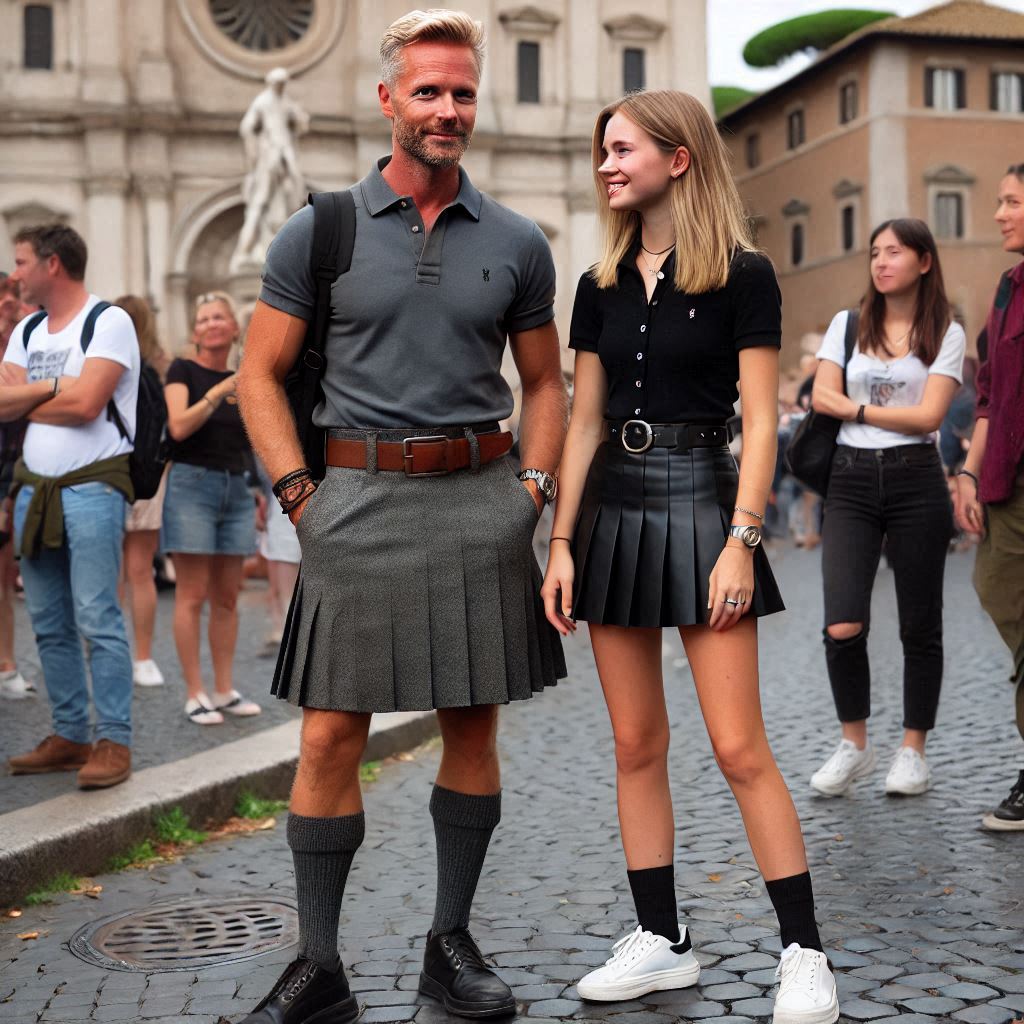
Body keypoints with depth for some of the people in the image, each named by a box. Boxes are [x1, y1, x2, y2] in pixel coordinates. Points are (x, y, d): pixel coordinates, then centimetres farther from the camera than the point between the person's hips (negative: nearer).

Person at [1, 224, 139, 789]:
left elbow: (85, 404, -16)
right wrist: (53, 387, -10)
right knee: (48, 624, 9)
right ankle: (69, 736, 17)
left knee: (97, 619, -9)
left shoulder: (108, 320, -5)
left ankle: (114, 742, -5)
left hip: (91, 485, -7)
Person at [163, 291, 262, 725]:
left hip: (236, 489, 5)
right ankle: (194, 695, -1)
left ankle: (224, 690, 13)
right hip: (192, 483, -5)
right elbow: (178, 426, -16)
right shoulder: (183, 371, -1)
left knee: (227, 596, 7)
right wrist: (218, 392, -22)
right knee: (193, 595, -5)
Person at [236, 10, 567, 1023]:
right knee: (331, 735, -2)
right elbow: (261, 375, 5)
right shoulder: (319, 233, 3)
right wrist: (298, 493, -5)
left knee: (473, 725, 7)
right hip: (359, 495, -2)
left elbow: (543, 383, 16)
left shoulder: (516, 244, 8)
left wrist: (532, 489, 3)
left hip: (479, 497, 2)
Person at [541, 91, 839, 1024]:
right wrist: (561, 543, 4)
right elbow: (584, 424, 10)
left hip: (700, 504, -5)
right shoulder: (602, 286, 10)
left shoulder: (742, 275, -5)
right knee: (637, 743, 8)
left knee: (739, 747, -6)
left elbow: (760, 423, -8)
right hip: (613, 509, 6)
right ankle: (661, 940, 19)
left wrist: (741, 542, -16)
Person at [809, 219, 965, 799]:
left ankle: (914, 751, 19)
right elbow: (823, 397, 0)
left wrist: (858, 408, -6)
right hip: (851, 479, 1)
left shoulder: (946, 333, 3)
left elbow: (928, 415, -8)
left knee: (920, 625, 5)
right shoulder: (847, 324, 10)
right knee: (842, 626, -10)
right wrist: (895, 412, -6)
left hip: (916, 481, -1)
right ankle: (854, 745, 10)